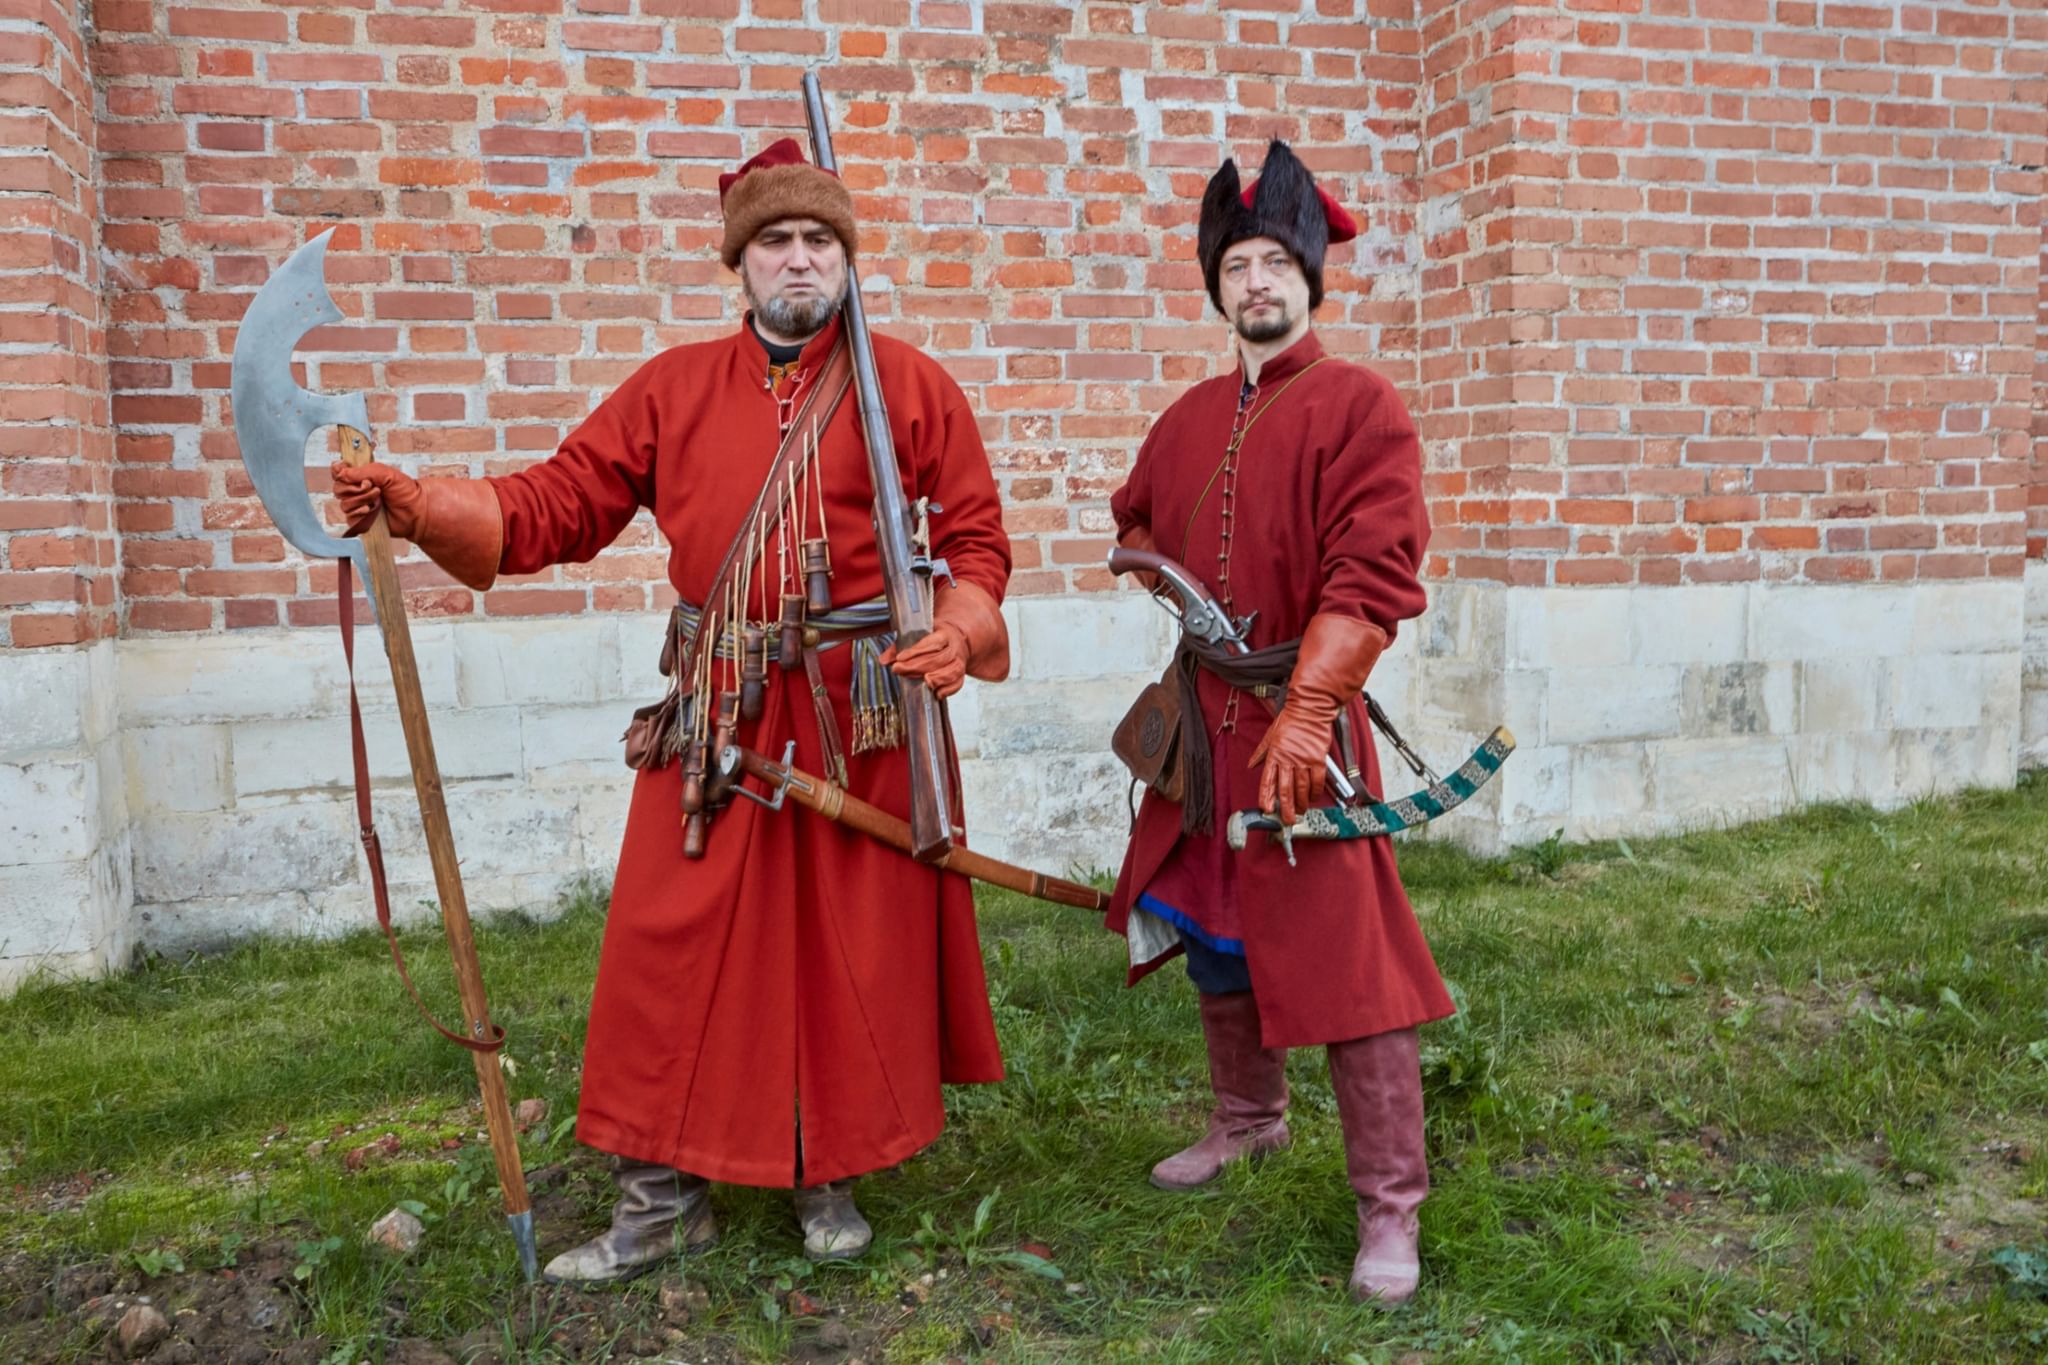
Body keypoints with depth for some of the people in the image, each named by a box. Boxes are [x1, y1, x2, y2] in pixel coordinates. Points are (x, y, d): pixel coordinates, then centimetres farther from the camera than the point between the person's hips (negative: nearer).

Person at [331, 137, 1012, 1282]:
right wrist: (413, 501, -7)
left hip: (864, 713, -1)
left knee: (855, 952, 6)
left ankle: (832, 1178, 28)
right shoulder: (674, 388, 9)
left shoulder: (911, 385, 4)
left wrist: (957, 631, -15)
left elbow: (976, 538, 4)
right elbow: (554, 507, 6)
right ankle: (664, 1200, 21)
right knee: (674, 950, 3)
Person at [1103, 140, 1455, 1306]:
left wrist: (1305, 711, -25)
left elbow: (1371, 577, -18)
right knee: (1213, 936, 19)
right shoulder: (1193, 419, 12)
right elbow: (1139, 522, 29)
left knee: (1349, 961, -5)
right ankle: (1249, 1121, 41)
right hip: (1201, 719, 7)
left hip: (1303, 722, -7)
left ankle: (1390, 1209, 8)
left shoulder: (1363, 408, -8)